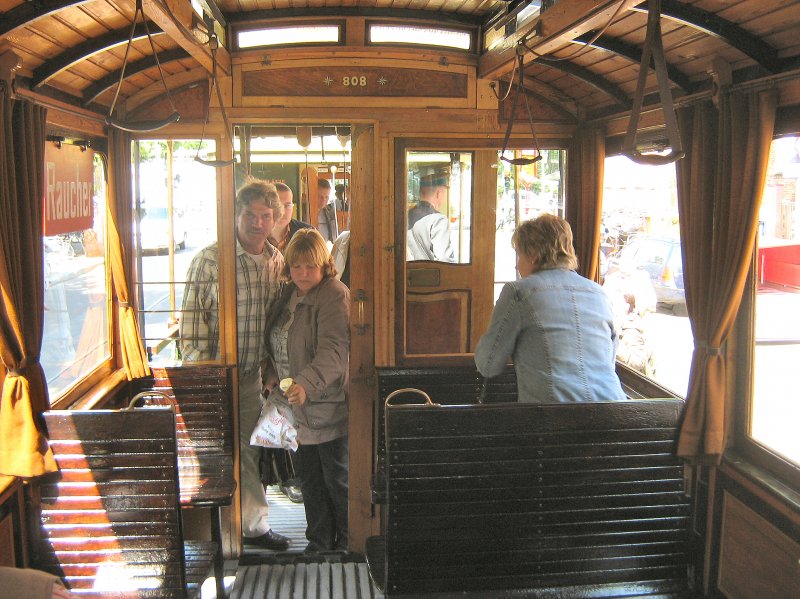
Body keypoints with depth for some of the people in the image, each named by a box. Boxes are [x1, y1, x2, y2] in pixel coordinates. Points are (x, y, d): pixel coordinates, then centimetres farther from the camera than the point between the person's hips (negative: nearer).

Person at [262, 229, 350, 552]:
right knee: (310, 480, 16)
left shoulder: (334, 295, -17)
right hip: (300, 405, 8)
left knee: (337, 479, 6)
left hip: (329, 404, -8)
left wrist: (306, 384, -42)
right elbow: (278, 343, 22)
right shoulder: (289, 293, 10)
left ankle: (347, 546, 23)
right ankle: (319, 542, 31)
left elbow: (333, 351, -28)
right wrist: (272, 373, 5)